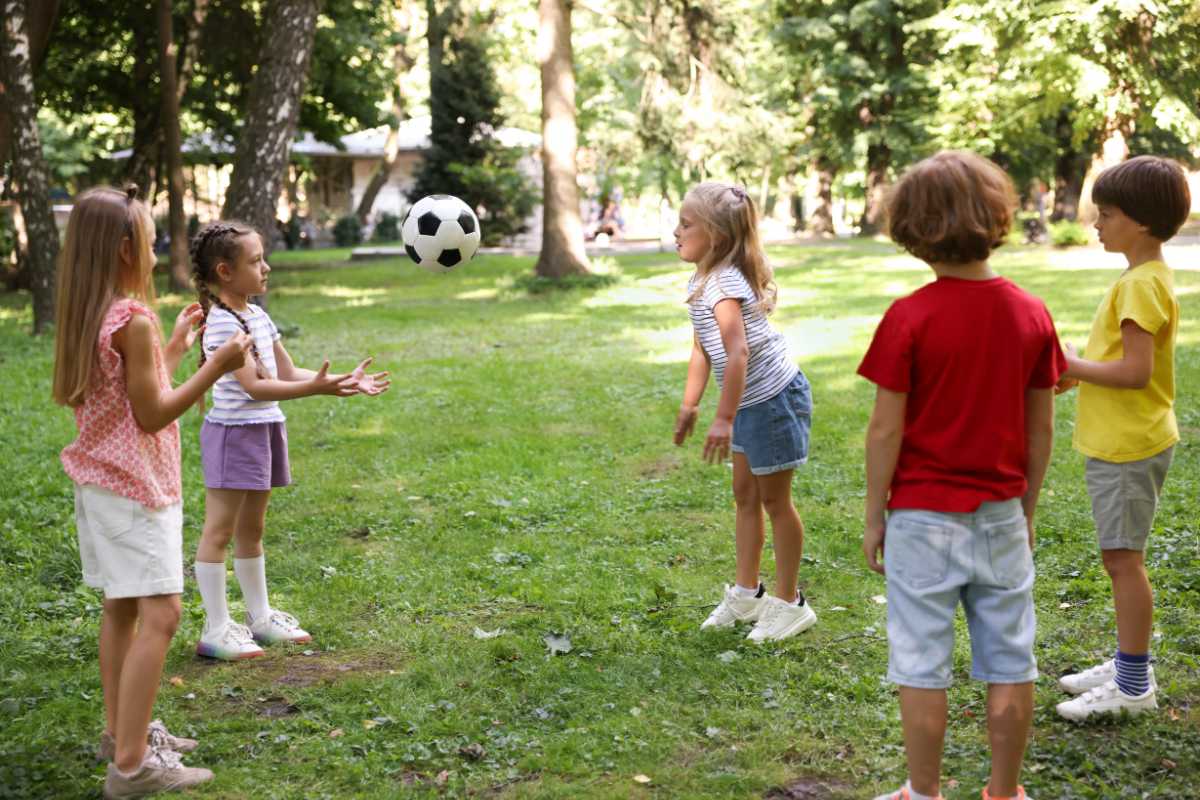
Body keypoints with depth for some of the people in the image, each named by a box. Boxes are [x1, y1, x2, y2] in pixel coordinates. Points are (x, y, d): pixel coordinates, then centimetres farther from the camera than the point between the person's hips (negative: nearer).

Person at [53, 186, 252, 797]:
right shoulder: (134, 321, -19)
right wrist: (217, 365, -15)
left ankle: (121, 731, 28)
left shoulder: (85, 317, 8)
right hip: (135, 490, -10)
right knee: (159, 614, -11)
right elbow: (153, 414, -17)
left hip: (100, 485, 10)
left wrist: (175, 346, 23)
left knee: (122, 608, 18)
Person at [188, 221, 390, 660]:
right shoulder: (221, 323, -17)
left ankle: (260, 617, 28)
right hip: (233, 431, -9)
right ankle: (216, 631, 3)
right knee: (220, 529, -2)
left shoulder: (257, 316, 11)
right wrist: (317, 387, -33)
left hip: (264, 428, 9)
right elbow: (253, 386, -24)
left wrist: (345, 379, 6)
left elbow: (288, 372, 14)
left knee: (251, 528, 18)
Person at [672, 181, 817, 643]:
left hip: (774, 400, -10)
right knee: (745, 495, 16)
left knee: (774, 499, 2)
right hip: (751, 402, 10)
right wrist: (690, 404, 14)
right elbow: (702, 348, 15)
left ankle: (790, 604, 16)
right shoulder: (701, 281, 6)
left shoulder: (723, 284, -25)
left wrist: (725, 418, -34)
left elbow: (737, 352, -34)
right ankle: (746, 594, 29)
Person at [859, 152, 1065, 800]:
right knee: (1009, 664, 13)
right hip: (1001, 516, 4)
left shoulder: (909, 317, -15)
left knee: (922, 669, 7)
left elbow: (885, 431, -12)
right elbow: (1041, 429, 4)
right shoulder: (1031, 314, -3)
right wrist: (1027, 509, 16)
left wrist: (873, 517, -1)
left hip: (924, 519, -3)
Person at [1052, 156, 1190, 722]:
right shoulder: (1145, 278, 13)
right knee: (1121, 558, 17)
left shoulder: (1142, 284, -19)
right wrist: (1079, 371, 7)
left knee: (1122, 558, -4)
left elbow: (1137, 371, -26)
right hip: (1120, 441, 10)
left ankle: (1134, 686, 3)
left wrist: (1074, 367, -16)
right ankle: (1129, 663, 28)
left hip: (1129, 447, -10)